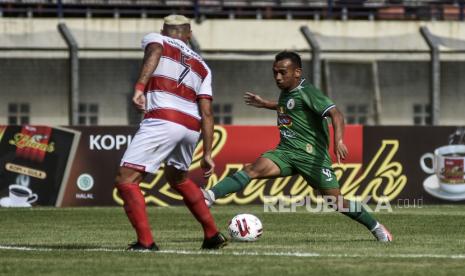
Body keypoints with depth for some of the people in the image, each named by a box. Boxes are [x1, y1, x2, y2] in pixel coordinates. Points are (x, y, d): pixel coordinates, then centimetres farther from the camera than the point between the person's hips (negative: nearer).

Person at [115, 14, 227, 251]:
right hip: (191, 126, 6)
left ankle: (145, 241, -17)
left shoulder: (155, 39, 15)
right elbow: (206, 113, 17)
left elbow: (154, 52, -12)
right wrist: (207, 153, 17)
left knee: (126, 179, -3)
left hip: (162, 119, -6)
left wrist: (139, 86, -24)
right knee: (177, 178, 31)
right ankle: (213, 235, 33)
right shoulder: (201, 66, 26)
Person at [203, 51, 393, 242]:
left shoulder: (307, 93, -12)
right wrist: (264, 104, 39)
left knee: (337, 201, -6)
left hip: (312, 155, -6)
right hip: (286, 152, 6)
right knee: (253, 169, -19)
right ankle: (209, 196, -33)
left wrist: (338, 141, -39)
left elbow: (335, 114, -23)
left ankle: (376, 228, 14)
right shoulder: (286, 92, 12)